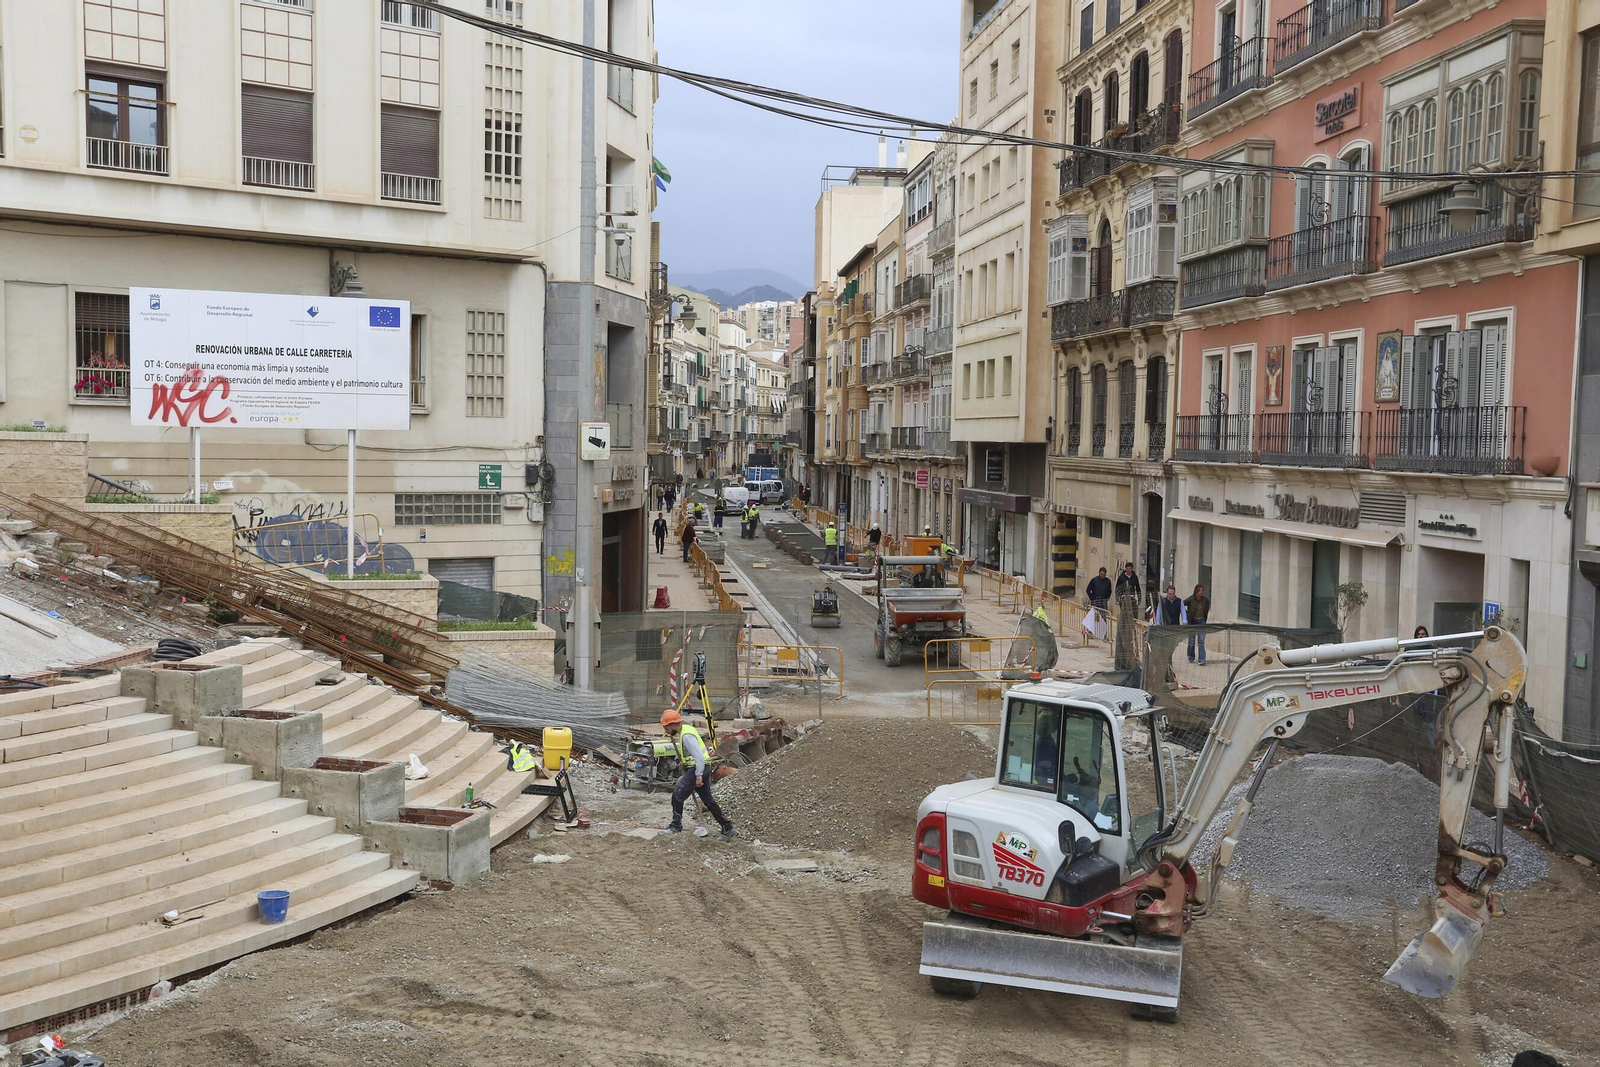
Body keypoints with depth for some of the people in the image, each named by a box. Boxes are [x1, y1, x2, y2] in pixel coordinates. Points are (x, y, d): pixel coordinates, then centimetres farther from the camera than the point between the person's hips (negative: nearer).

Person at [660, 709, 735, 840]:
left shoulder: (686, 736, -20)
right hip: (702, 769, 10)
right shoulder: (685, 730, 12)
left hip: (697, 769, -10)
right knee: (707, 800, 14)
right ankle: (727, 828, 17)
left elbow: (699, 757, -24)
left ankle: (676, 826, 3)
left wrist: (698, 777, -22)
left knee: (677, 795, -6)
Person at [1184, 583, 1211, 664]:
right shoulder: (1191, 599, -11)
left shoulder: (1205, 599, -3)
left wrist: (1206, 614, 13)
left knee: (1201, 641, -6)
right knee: (1191, 641, 9)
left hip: (1201, 622, 1)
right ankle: (1191, 658, 23)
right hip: (1192, 622, -1)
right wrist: (1187, 613, -2)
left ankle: (1201, 660, -7)